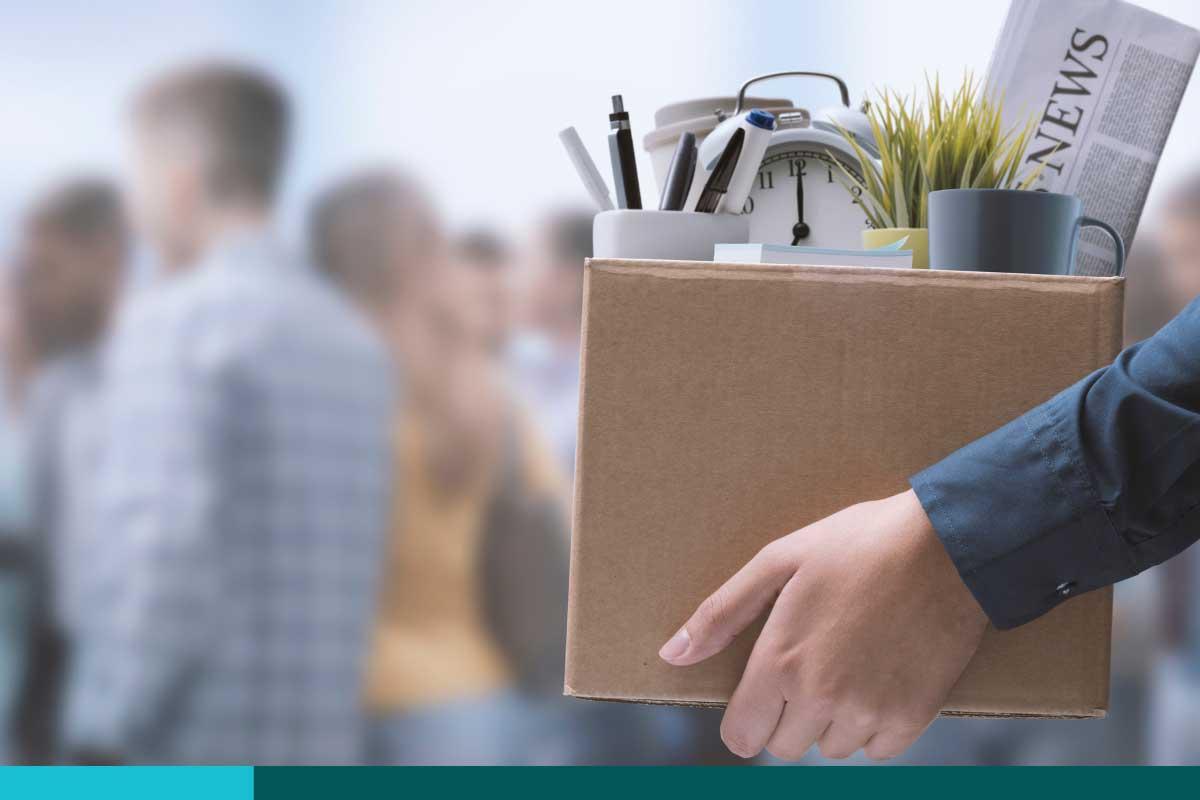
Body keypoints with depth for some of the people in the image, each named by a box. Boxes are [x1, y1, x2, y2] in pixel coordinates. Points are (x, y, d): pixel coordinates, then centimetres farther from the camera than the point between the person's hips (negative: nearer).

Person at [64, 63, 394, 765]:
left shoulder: (173, 320, -9)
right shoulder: (357, 341, 14)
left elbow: (167, 556, -18)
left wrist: (104, 740, -13)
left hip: (181, 759, -7)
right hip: (320, 758, 7)